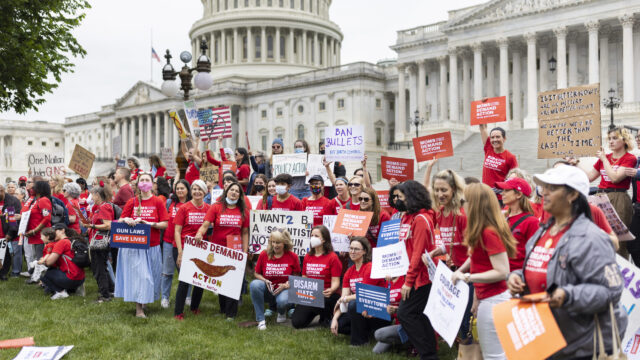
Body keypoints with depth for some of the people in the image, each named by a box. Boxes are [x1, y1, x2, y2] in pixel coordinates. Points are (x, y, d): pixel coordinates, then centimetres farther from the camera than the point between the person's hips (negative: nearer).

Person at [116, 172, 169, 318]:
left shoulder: (158, 202, 1)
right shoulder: (132, 202, 5)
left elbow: (165, 224, -4)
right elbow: (120, 221, 8)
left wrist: (150, 223, -18)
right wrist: (126, 220, -14)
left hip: (152, 246, 1)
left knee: (150, 275, 6)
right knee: (138, 274, -5)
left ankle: (144, 302, 25)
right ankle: (139, 308, -1)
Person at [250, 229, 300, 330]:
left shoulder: (293, 257, -5)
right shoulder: (264, 254, -3)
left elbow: (296, 277, 1)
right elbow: (256, 273, 7)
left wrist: (286, 285, -17)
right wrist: (265, 281, -13)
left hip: (284, 288, -2)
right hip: (267, 289, 2)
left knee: (283, 301, -37)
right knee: (254, 284, -32)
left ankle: (282, 313, 8)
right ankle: (261, 320, -21)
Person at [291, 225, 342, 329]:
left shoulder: (332, 257, -7)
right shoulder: (308, 257, 11)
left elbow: (335, 281, -11)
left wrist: (331, 290, -33)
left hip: (326, 296, -5)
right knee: (297, 322, -11)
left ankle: (326, 315, -2)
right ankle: (315, 312, 21)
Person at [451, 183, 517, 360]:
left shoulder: (489, 233, -19)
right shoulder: (481, 231, 9)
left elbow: (502, 272, -21)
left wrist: (467, 277, -21)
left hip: (493, 300, -10)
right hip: (486, 298, 10)